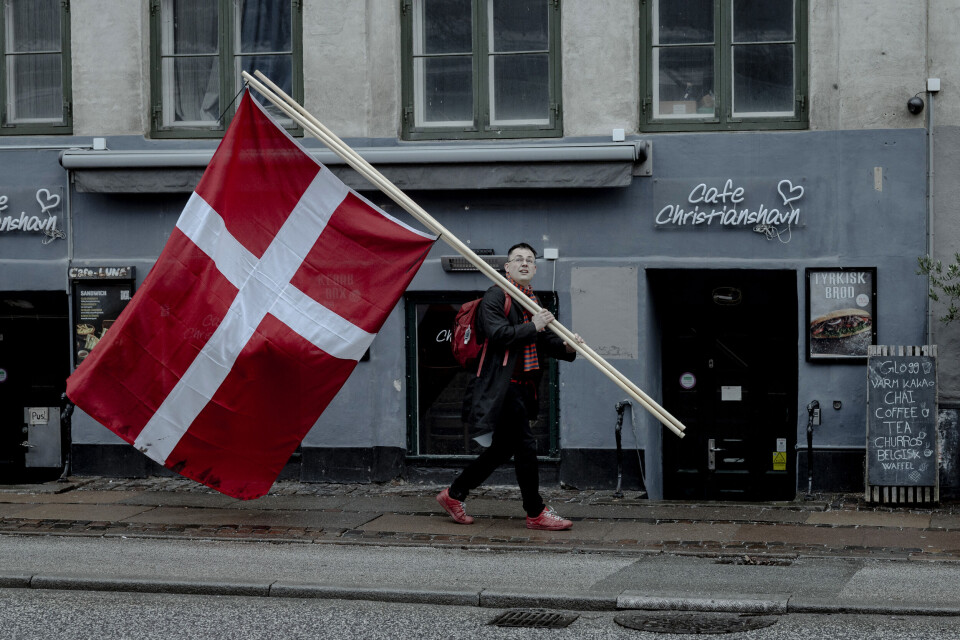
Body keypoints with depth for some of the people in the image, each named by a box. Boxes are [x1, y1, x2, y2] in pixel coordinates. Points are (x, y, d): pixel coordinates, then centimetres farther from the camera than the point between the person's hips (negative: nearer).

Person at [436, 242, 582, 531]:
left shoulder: (533, 301, 19)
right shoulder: (495, 296, -8)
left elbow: (544, 342, 16)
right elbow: (497, 334, -21)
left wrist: (566, 347, -3)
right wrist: (532, 327, -19)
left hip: (524, 385, 9)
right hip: (503, 384, -9)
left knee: (503, 447, 14)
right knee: (525, 445, -7)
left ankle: (454, 494, 24)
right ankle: (536, 512, 2)